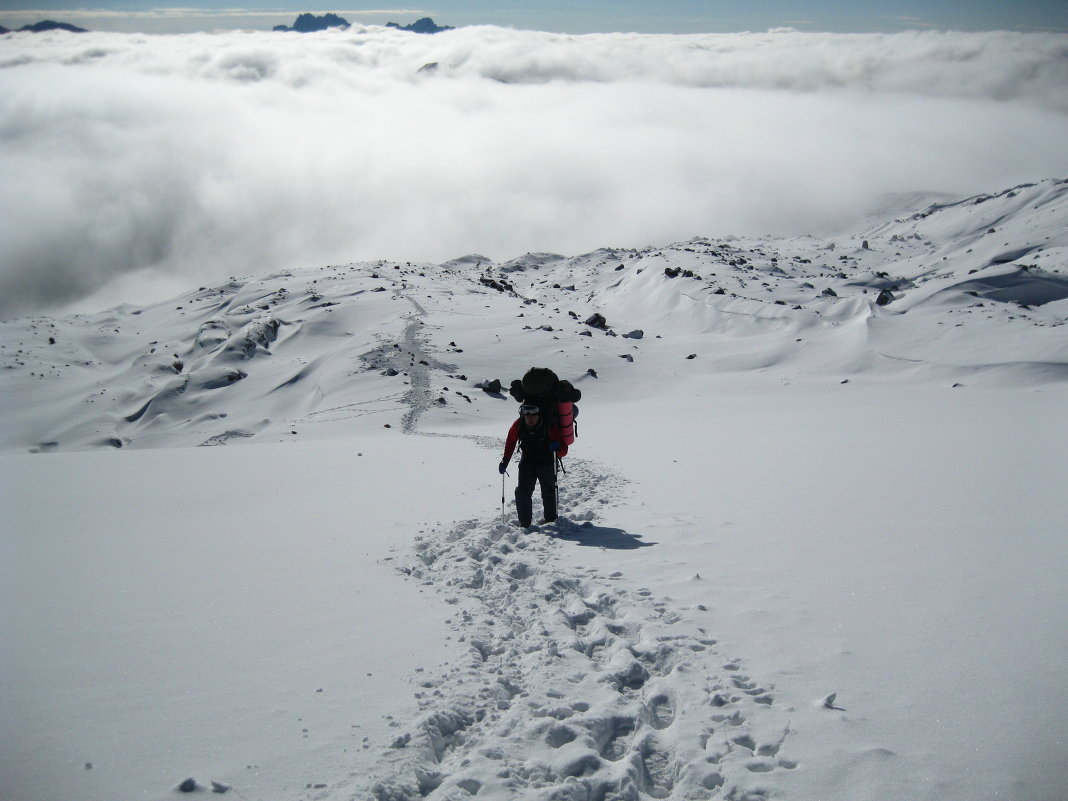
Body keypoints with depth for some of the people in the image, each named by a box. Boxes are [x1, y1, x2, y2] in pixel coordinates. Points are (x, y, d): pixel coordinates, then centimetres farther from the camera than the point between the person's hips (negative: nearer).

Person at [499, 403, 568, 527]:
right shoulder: (519, 425, -19)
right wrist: (505, 461, -2)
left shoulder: (549, 427, -28)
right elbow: (510, 442, 2)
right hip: (527, 461, 2)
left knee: (549, 492, 6)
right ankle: (524, 523, 2)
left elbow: (563, 451, -25)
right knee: (522, 492, -7)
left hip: (547, 462, -2)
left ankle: (550, 520, 27)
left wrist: (557, 447, -48)